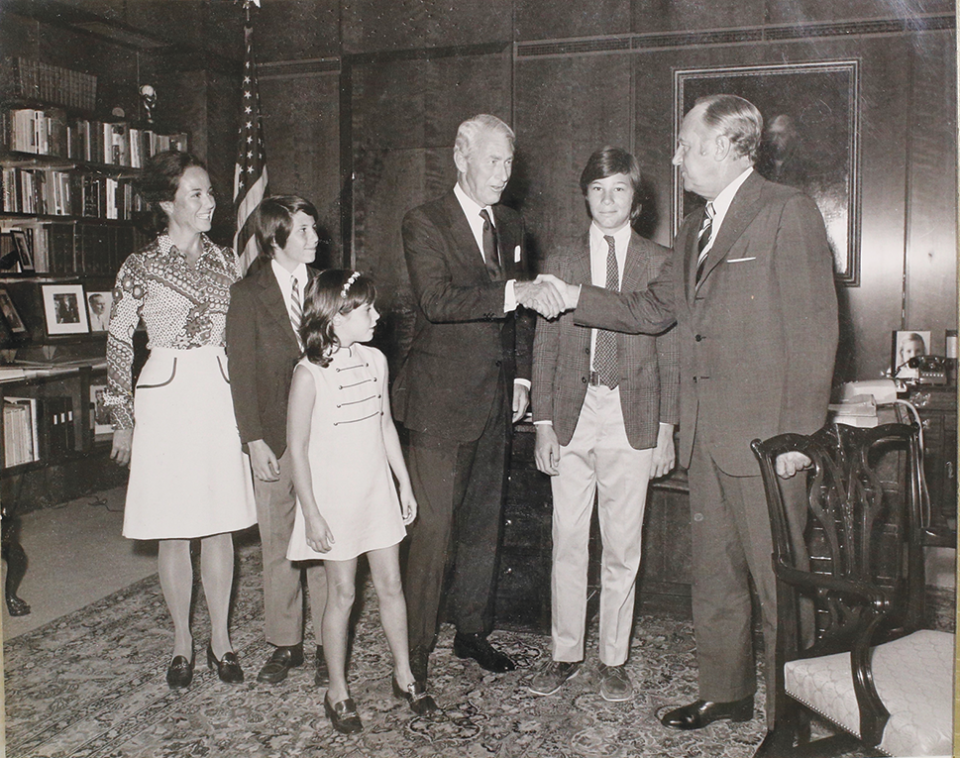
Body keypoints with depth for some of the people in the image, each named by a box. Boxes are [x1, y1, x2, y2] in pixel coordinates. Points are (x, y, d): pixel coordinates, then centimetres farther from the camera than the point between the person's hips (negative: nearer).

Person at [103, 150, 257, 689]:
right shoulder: (141, 267, -2)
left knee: (220, 524, 7)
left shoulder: (227, 261, 8)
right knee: (174, 531, 4)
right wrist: (124, 419, 2)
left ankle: (221, 639, 21)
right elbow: (119, 342, 3)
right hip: (167, 397, -3)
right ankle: (183, 644, 20)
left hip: (222, 396, 3)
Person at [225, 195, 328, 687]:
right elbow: (242, 371, -1)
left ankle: (327, 645, 17)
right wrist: (253, 438, -7)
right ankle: (285, 644, 24)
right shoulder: (248, 293, 0)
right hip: (275, 438, 0)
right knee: (277, 544, 9)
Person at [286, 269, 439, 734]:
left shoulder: (375, 360, 2)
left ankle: (404, 676, 28)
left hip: (377, 490, 5)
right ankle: (337, 691, 23)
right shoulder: (310, 373, -15)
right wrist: (312, 515, -13)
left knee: (390, 585, 11)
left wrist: (405, 484, 12)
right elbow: (297, 448, -12)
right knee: (342, 593, 5)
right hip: (333, 498, -5)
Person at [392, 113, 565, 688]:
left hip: (496, 399, 7)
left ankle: (473, 631, 30)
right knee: (433, 530, -6)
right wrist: (514, 291, -31)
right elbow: (437, 300, -23)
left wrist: (521, 377, 12)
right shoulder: (425, 224, -7)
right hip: (441, 401, -6)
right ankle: (415, 651, 8)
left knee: (485, 523, 15)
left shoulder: (511, 225, 14)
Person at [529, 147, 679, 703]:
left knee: (622, 548, 7)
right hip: (572, 415, 1)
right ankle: (566, 654, 23)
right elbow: (545, 348, 7)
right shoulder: (561, 263, 8)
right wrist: (543, 422, 1)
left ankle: (614, 660, 22)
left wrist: (667, 427, -1)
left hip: (632, 419, -1)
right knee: (568, 544, 7)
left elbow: (670, 351, 3)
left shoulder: (660, 262, 5)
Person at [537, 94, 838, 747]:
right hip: (707, 434, 8)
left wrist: (799, 432, -16)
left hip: (764, 437, -8)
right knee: (714, 575, 17)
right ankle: (727, 692, 32)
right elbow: (653, 309, 21)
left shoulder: (787, 212, -9)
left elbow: (814, 327, -13)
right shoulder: (696, 229, 17)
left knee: (777, 582, 2)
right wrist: (573, 296, 13)